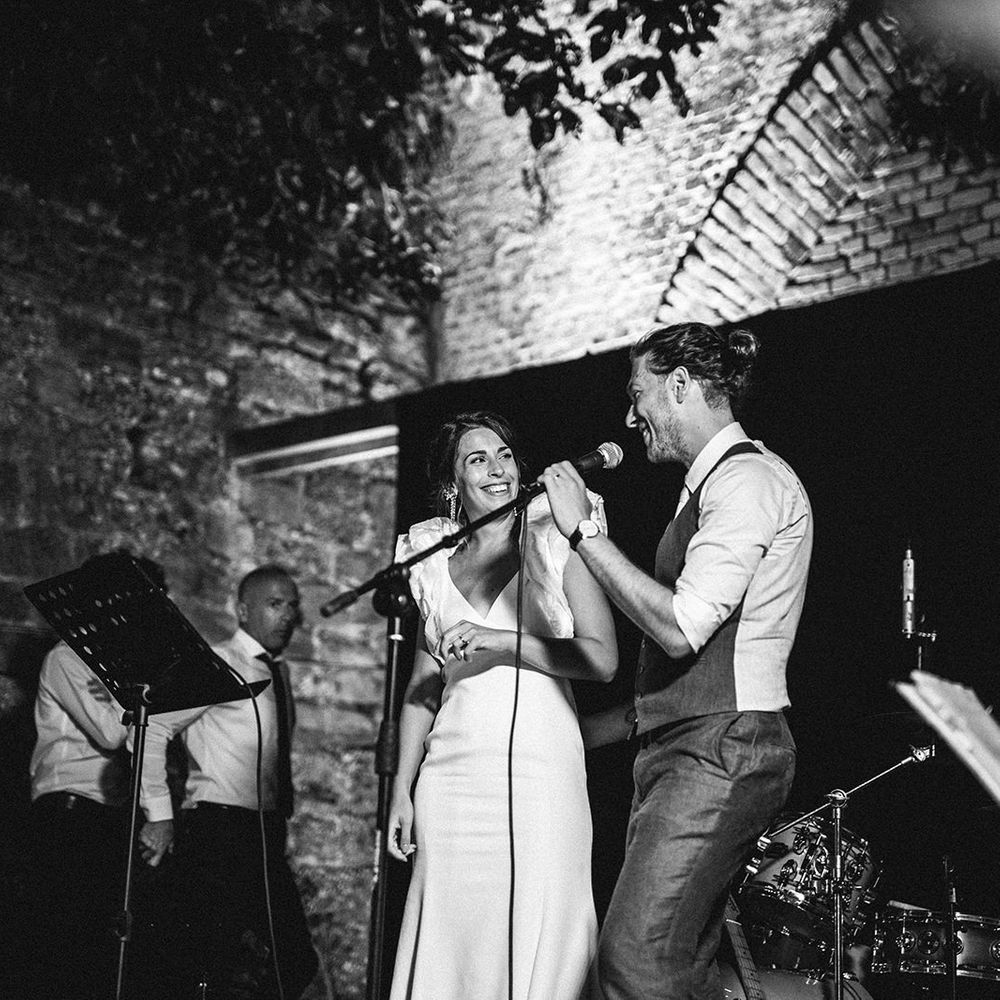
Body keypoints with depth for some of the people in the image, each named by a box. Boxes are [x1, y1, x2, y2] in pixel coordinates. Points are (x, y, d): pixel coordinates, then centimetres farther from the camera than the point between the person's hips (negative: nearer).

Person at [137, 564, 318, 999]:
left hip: (267, 833, 8)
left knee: (296, 965, 2)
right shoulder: (219, 664, -5)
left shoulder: (278, 671, 19)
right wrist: (160, 815, -15)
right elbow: (153, 726, -12)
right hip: (220, 829, -8)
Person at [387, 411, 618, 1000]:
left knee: (537, 945, -4)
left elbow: (603, 658, -5)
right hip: (452, 770, 3)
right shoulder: (435, 560, 14)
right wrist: (402, 790, 12)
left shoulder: (555, 541, 3)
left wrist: (499, 641, -13)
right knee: (451, 944, 2)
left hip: (540, 768, -3)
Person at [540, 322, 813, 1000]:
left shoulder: (748, 479, -11)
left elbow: (680, 629, -22)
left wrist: (584, 529, -16)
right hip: (689, 748, 10)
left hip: (721, 750, -10)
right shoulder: (717, 484, 21)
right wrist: (619, 721, 19)